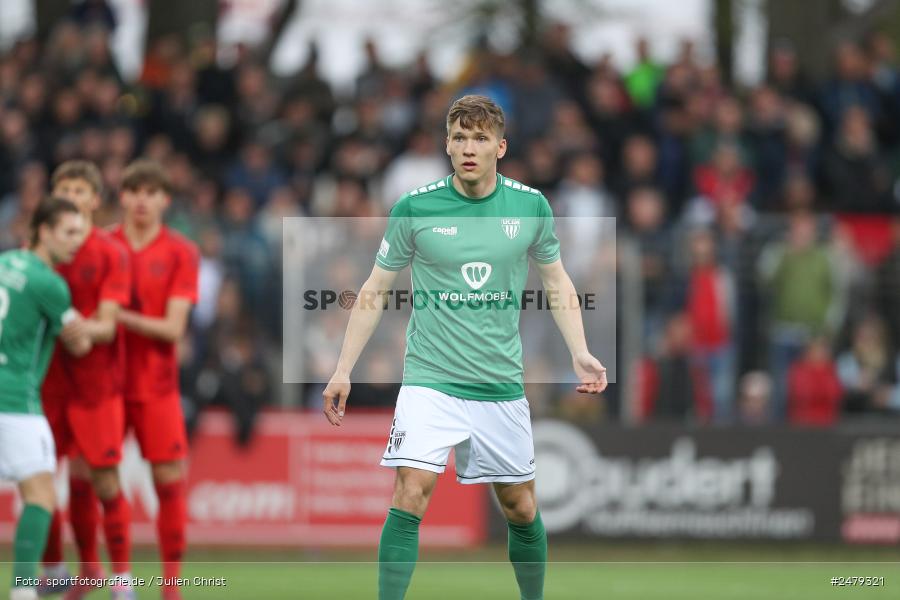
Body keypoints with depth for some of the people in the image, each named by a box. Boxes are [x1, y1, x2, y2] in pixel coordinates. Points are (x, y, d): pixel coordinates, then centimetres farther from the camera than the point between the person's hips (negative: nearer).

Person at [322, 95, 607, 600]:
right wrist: (344, 370, -1)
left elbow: (558, 282, 12)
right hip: (430, 382, -2)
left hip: (501, 384, 2)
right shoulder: (414, 208, -6)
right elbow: (375, 291, 3)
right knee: (410, 496, -19)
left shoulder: (531, 206, -1)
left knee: (521, 508, 10)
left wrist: (580, 353, -1)